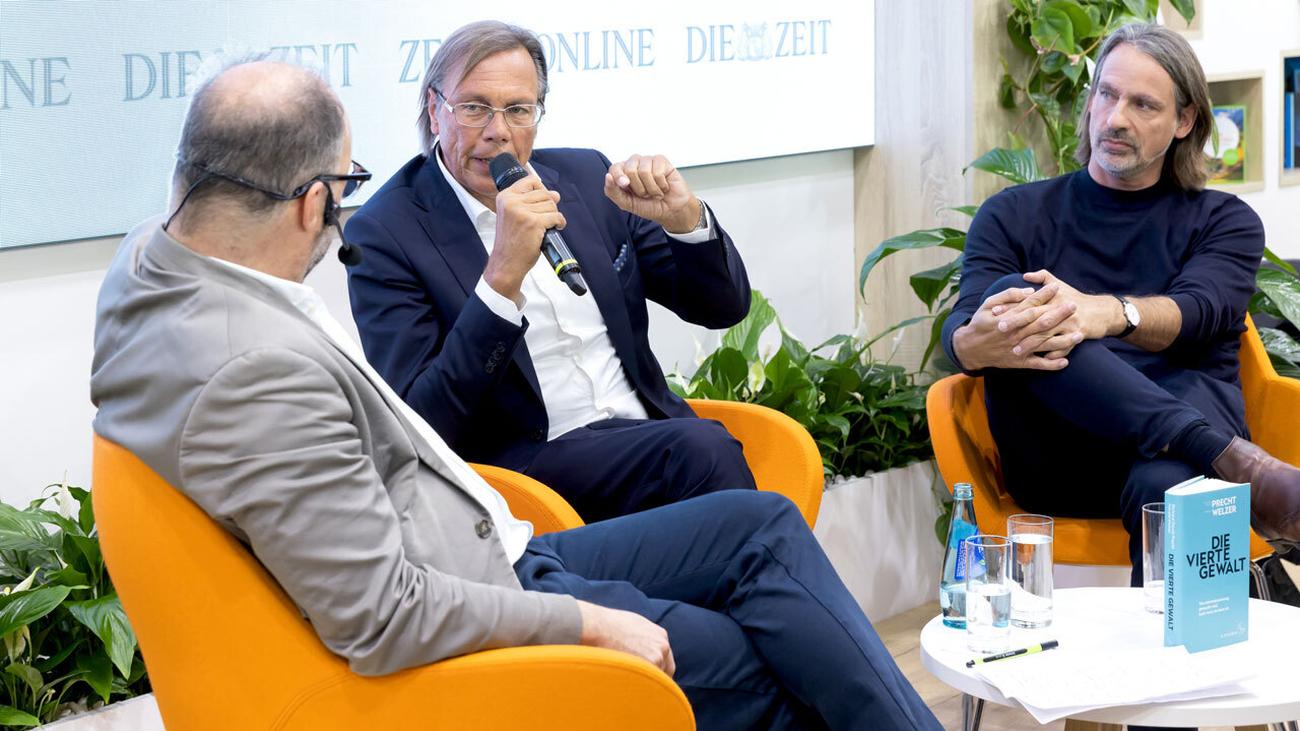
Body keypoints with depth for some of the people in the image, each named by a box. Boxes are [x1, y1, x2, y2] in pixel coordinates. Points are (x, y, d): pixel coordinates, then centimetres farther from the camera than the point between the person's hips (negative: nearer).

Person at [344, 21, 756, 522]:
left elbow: (722, 306, 13)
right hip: (516, 463, -5)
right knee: (702, 449, -28)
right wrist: (504, 274, -25)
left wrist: (683, 218, -9)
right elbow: (422, 424, -15)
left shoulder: (585, 177, 11)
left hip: (646, 433, 5)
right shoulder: (383, 232, -5)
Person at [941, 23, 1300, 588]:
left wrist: (1104, 313, -30)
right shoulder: (1013, 216, 20)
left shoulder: (1224, 222, 18)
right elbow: (961, 327, 1)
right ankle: (1235, 463, -43)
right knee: (1015, 303, -31)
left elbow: (1200, 313, -6)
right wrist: (977, 343, -27)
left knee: (1167, 485, -39)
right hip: (1054, 455, 1)